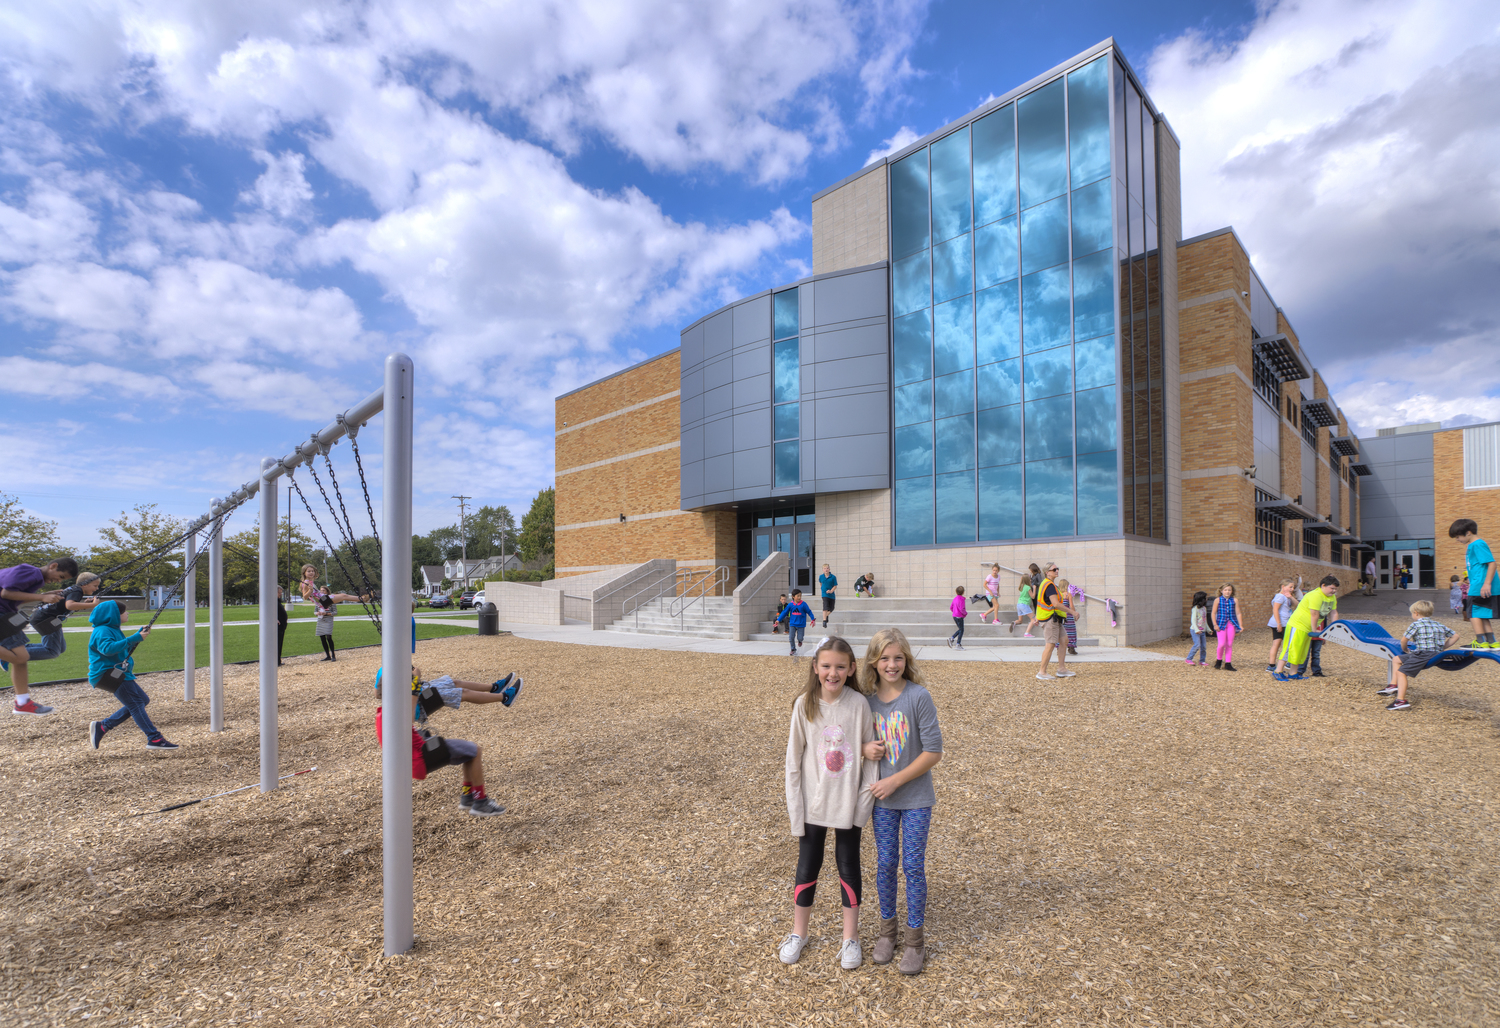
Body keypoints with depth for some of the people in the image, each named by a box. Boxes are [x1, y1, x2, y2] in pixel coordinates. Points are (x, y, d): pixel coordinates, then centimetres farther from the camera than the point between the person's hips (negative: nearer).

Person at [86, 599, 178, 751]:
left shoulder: (113, 629, 18)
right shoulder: (102, 631, -14)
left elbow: (126, 648, 28)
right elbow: (108, 648, -32)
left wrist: (140, 635, 14)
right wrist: (135, 638, -32)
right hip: (107, 673, -10)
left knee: (142, 700, 10)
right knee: (135, 704, -15)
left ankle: (102, 727, 14)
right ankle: (154, 739, -20)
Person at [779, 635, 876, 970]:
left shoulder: (859, 704, -13)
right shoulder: (804, 704, -12)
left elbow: (871, 754, -5)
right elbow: (793, 758, -6)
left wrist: (865, 798, -8)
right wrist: (794, 805, -6)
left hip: (848, 804, 0)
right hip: (813, 803, 1)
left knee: (849, 866, 15)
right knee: (807, 866, 15)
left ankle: (851, 938, 34)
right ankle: (798, 933, 36)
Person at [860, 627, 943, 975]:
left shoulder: (919, 696, -17)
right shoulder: (867, 698, -6)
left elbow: (933, 751, -16)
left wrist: (895, 781, -16)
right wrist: (865, 749, -15)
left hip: (916, 797, -3)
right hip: (882, 796, 3)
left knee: (913, 865, 7)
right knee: (885, 862, 14)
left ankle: (915, 939, 26)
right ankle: (887, 929, 34)